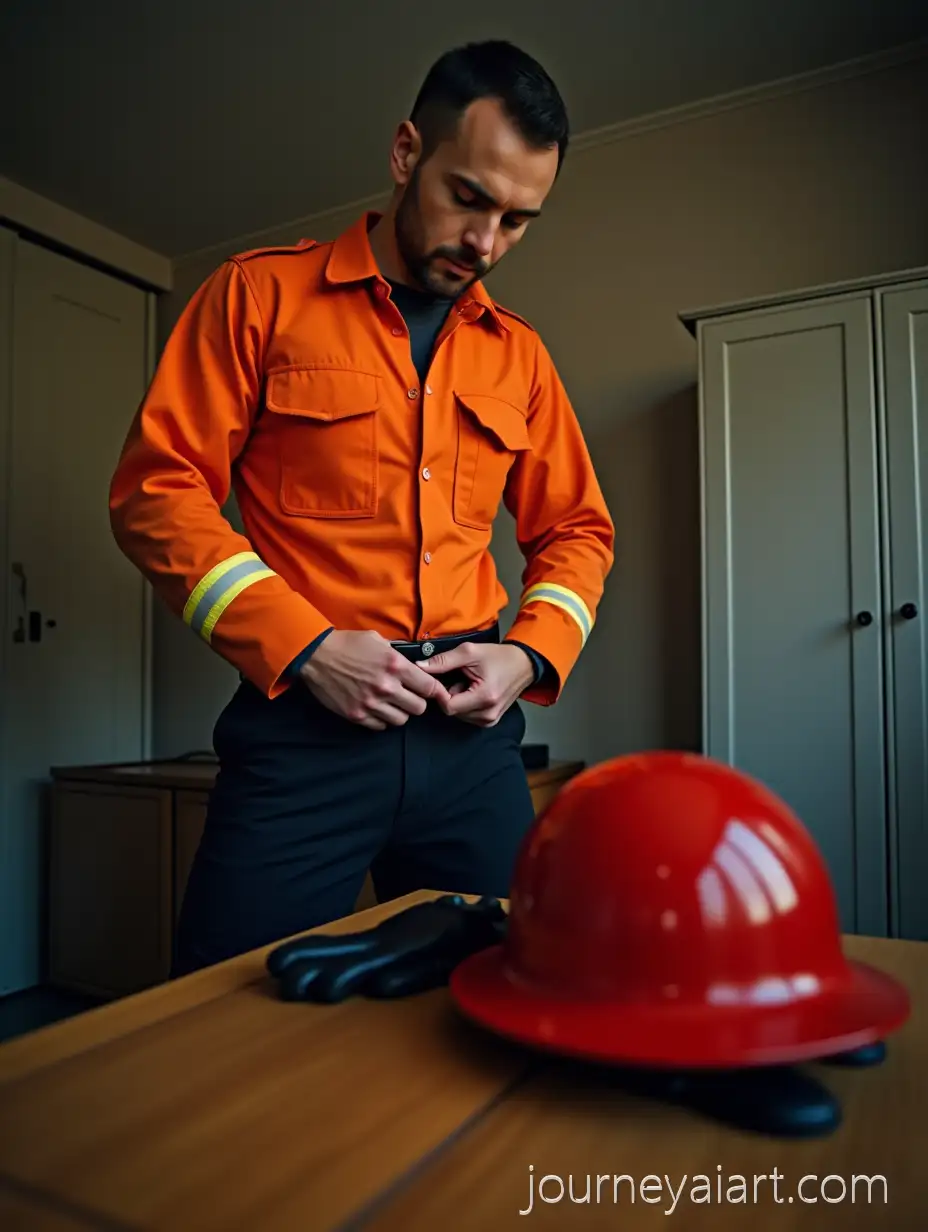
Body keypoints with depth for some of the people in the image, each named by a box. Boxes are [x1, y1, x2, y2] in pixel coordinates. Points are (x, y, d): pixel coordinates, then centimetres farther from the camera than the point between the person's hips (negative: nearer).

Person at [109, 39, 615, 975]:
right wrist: (301, 647, -13)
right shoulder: (262, 295, 3)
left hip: (472, 731, 4)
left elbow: (577, 529, 17)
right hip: (302, 721, -3)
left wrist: (530, 654, -1)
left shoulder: (518, 355, 13)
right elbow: (156, 486, -3)